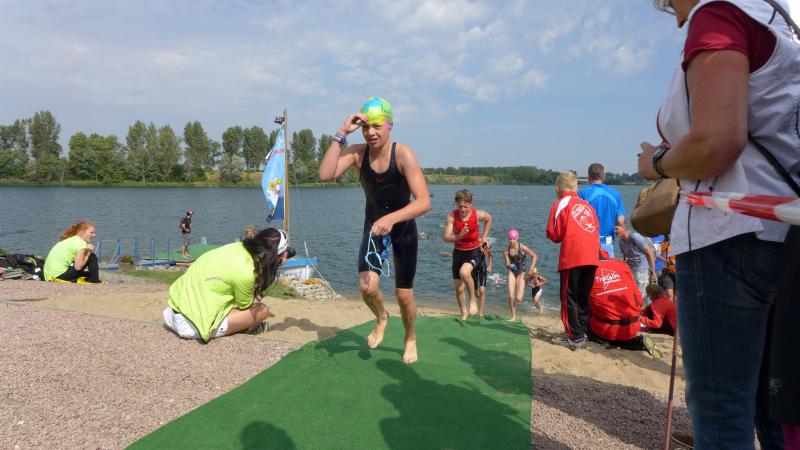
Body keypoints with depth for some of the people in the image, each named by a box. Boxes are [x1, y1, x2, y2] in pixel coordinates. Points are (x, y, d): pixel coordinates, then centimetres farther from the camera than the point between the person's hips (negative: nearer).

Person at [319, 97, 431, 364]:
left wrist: (391, 218, -47)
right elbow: (325, 175, -31)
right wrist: (342, 134, -31)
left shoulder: (403, 154, -25)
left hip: (403, 229, -2)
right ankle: (381, 318, 19)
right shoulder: (357, 153, -14)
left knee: (404, 294, 5)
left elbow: (424, 202, -32)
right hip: (373, 227, 2)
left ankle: (410, 339, 36)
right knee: (367, 286, -18)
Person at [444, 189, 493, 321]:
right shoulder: (451, 217, -15)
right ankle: (464, 313, 29)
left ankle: (473, 300, -9)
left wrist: (484, 237, 8)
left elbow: (489, 219, 11)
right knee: (458, 288, 6)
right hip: (458, 252, 2)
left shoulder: (478, 215, -13)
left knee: (464, 272, -33)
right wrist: (459, 236, -36)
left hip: (474, 251, -2)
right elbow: (446, 238, -19)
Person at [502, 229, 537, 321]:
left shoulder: (522, 247, -18)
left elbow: (534, 256, -9)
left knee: (518, 299, -12)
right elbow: (507, 264, 5)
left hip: (522, 272, -3)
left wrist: (531, 269, -15)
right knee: (511, 297, -6)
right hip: (512, 272, 3)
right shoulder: (506, 250, -7)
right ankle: (513, 316, 11)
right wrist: (508, 265, -17)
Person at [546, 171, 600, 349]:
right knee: (583, 298, 14)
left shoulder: (560, 205, 1)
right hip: (592, 256, 6)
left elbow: (554, 234, -1)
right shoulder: (587, 205, 17)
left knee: (569, 298, 1)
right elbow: (596, 229, 17)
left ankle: (574, 337, -1)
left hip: (572, 258, -6)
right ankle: (582, 333, 18)